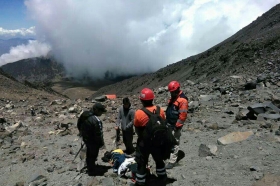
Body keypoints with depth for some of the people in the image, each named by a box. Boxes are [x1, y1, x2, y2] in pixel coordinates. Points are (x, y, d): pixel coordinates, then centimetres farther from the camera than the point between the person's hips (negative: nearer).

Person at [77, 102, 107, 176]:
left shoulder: (84, 114, -7)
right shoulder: (96, 120, -34)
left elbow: (79, 124, 7)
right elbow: (98, 134, -26)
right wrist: (101, 142, -9)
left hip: (85, 139, 8)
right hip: (93, 141, -8)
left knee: (89, 155, 26)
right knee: (93, 156, 12)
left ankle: (90, 168, 47)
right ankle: (92, 171, 31)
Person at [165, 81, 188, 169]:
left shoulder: (182, 100, -19)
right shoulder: (173, 97, 11)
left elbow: (183, 115, -21)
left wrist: (177, 126, -18)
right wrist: (167, 121, 20)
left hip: (175, 126, -9)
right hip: (169, 124, 10)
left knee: (174, 143, -2)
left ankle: (172, 161, 5)